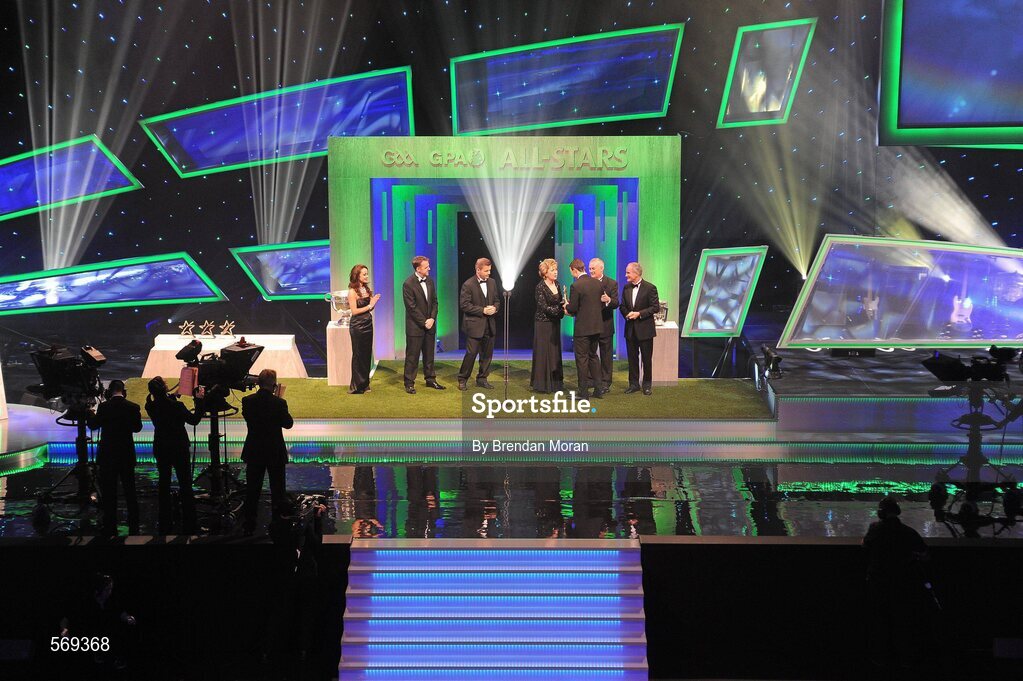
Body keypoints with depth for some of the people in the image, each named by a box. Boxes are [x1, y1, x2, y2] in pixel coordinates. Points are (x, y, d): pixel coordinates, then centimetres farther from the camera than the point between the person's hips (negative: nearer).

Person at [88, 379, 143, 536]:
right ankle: (134, 527, 15)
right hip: (127, 455, 2)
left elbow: (93, 425, 3)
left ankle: (110, 529, 7)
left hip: (107, 455, -2)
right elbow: (137, 428, 6)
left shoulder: (103, 407, -12)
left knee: (108, 493, 5)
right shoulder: (133, 407, -6)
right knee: (130, 491, 12)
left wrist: (90, 413, 21)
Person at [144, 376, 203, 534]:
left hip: (161, 449, 4)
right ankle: (189, 526, 5)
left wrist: (172, 396, 23)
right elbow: (194, 420, -9)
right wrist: (199, 401, -6)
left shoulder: (151, 407, -7)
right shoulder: (176, 405, -19)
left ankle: (165, 524, 17)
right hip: (179, 448, -4)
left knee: (164, 485, 13)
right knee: (185, 486, 4)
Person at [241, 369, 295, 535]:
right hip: (275, 452, -3)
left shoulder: (247, 401, -9)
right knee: (277, 490, 10)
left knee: (252, 490, 14)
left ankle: (249, 526, 19)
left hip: (254, 452, 3)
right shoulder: (279, 403, -18)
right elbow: (288, 423, -5)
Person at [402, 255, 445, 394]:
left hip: (429, 325, 6)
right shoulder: (408, 284, -14)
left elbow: (434, 302, 10)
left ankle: (430, 380, 24)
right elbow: (412, 307, -15)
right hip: (415, 326, -6)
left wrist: (432, 319, -4)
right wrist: (424, 322, -14)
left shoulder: (430, 282, 7)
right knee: (412, 356, 1)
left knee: (429, 355, 14)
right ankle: (409, 383, 7)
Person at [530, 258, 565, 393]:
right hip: (543, 324, -7)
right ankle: (541, 383, 6)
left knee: (555, 352, 9)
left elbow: (560, 302, 10)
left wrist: (565, 304, -12)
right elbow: (544, 307, -17)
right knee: (542, 353, -1)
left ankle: (555, 382, 17)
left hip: (555, 323, 7)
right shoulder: (540, 287, -13)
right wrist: (560, 309, -23)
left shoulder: (556, 285, 8)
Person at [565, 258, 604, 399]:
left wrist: (567, 306, 6)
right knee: (593, 356, 18)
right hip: (596, 326, 7)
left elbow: (572, 308, -15)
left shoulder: (576, 286, -17)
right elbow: (602, 304, 10)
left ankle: (583, 391, 6)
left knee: (582, 358, 2)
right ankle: (597, 389, 21)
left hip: (583, 328, -7)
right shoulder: (598, 283, 4)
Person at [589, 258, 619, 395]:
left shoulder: (612, 283, -4)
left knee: (606, 356, 4)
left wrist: (608, 300, -32)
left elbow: (616, 304, -11)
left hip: (605, 326, -3)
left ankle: (605, 383, 12)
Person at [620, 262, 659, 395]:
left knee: (646, 358, 4)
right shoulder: (626, 288, 7)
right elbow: (622, 306, 13)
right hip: (630, 329, 5)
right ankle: (633, 384, 17)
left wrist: (639, 313, -18)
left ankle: (647, 384, 14)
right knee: (632, 358, 9)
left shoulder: (650, 288, -10)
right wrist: (627, 314, -8)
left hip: (644, 328, -5)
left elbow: (655, 307, -11)